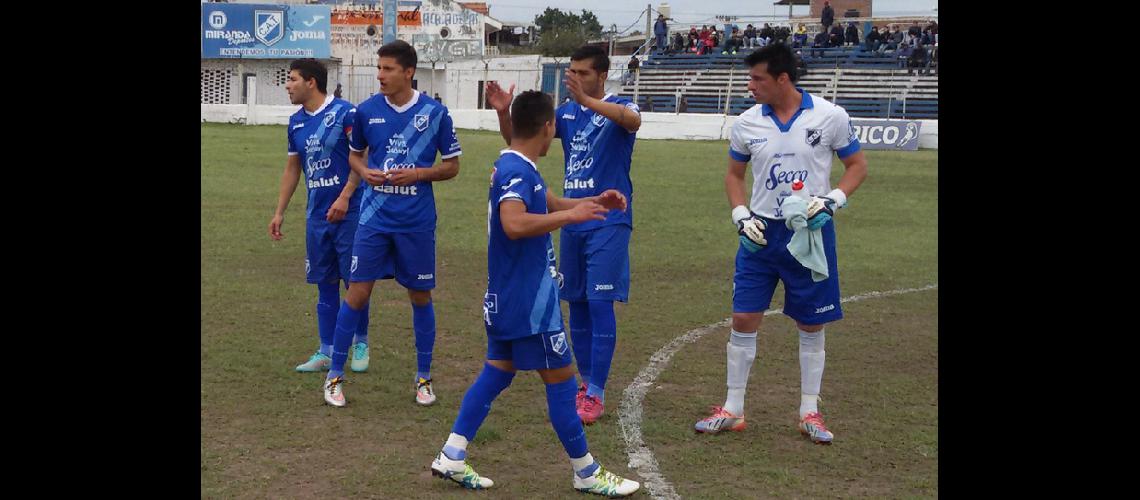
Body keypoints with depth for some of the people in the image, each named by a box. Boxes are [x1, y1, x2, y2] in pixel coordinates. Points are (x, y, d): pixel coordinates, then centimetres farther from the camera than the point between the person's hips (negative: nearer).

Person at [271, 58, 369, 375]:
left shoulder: (345, 113, -10)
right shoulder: (296, 123, 10)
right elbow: (292, 169, 17)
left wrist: (345, 197, -19)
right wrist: (279, 212, 15)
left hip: (348, 210, -6)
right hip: (317, 214, 6)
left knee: (355, 281, 1)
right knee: (325, 285, 9)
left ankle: (360, 343, 18)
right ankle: (326, 352, 16)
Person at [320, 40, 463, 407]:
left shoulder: (434, 112, -5)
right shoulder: (367, 110, 1)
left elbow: (452, 166, 3)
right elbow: (354, 154, 17)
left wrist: (417, 174, -14)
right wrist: (364, 172, -5)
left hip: (417, 222, -1)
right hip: (375, 217, 1)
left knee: (420, 296, 8)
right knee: (358, 292, -1)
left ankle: (424, 377, 23)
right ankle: (335, 375, 12)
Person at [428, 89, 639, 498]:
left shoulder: (517, 168, 12)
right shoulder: (517, 171, -20)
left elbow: (550, 203, 28)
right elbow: (514, 223, -37)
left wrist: (594, 202, 15)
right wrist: (571, 216, -29)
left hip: (507, 297, 10)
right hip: (528, 300, -10)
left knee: (497, 371, 13)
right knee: (560, 378, 0)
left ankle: (451, 457, 14)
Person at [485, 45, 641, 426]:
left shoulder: (618, 108, -6)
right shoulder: (566, 112, 10)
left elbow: (633, 120, -31)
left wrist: (587, 100, -43)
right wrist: (503, 113, -14)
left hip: (608, 222, -6)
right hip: (572, 221, 6)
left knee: (600, 304, -8)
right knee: (576, 304, 10)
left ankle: (596, 395, -4)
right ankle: (586, 382, 23)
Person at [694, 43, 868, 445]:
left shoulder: (830, 117, -7)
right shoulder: (747, 123, 0)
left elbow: (857, 165, 3)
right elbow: (734, 174, 14)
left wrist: (832, 199, -13)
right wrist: (741, 215, -1)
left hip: (811, 234, -2)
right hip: (761, 233, 2)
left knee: (811, 325, 6)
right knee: (743, 320, 0)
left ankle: (809, 412, 20)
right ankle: (732, 410, 13)